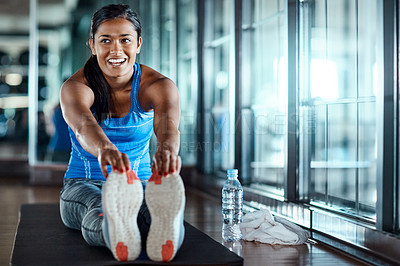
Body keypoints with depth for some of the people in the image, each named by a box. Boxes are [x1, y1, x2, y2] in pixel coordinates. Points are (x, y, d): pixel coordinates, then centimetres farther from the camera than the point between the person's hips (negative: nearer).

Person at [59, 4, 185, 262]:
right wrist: (104, 149, -64)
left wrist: (167, 149, -60)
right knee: (98, 209, -39)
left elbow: (167, 123, -33)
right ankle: (117, 231, -74)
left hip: (139, 182, 1)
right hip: (83, 184, 0)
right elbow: (83, 126, -38)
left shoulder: (158, 85, -10)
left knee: (158, 205, -38)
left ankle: (164, 227, -73)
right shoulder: (76, 87, -14)